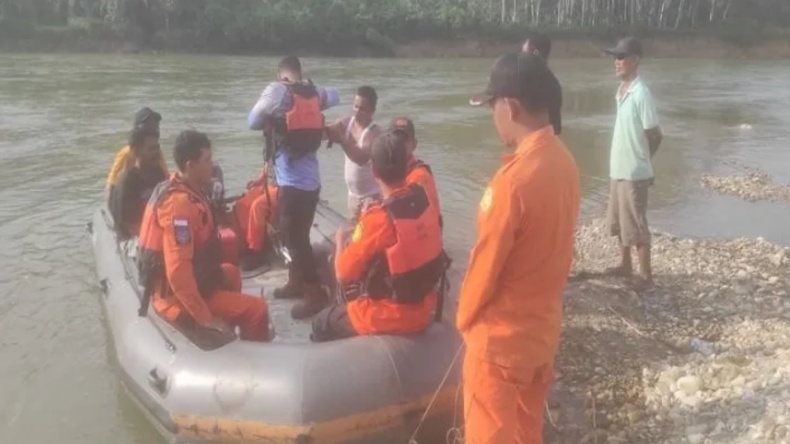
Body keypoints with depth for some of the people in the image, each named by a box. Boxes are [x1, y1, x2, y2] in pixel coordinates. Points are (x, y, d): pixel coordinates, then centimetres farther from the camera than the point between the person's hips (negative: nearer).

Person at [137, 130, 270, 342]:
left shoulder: (176, 190, 4)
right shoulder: (181, 203, -27)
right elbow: (178, 270, -33)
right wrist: (205, 318, -29)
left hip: (168, 287, 11)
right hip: (178, 298, -11)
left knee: (231, 273, 32)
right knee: (257, 310, -14)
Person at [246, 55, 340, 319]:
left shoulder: (277, 91, -10)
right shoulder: (314, 92, 6)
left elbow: (253, 122, -2)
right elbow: (333, 96, 27)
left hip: (293, 181, -7)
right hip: (309, 179, 7)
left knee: (294, 237, -2)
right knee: (295, 233, 19)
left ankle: (315, 293, 0)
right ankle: (296, 282, 31)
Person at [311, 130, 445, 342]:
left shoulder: (378, 219, -27)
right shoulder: (423, 198, -7)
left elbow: (343, 275, -15)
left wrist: (341, 242, 3)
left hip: (389, 318, -7)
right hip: (423, 309, 7)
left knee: (322, 323, 16)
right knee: (356, 300, 30)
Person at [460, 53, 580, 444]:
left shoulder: (515, 178, -27)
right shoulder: (563, 162, -2)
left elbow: (486, 265, -19)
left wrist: (465, 317, -1)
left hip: (500, 335, -7)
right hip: (543, 324, 8)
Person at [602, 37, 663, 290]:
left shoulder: (641, 94, -18)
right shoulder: (622, 91, 9)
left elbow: (655, 135, -13)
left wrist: (640, 160, 1)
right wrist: (626, 160, 13)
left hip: (634, 172, -9)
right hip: (618, 169, 9)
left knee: (636, 224, -1)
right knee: (619, 221, 18)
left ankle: (646, 275, 11)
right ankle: (625, 265, 33)